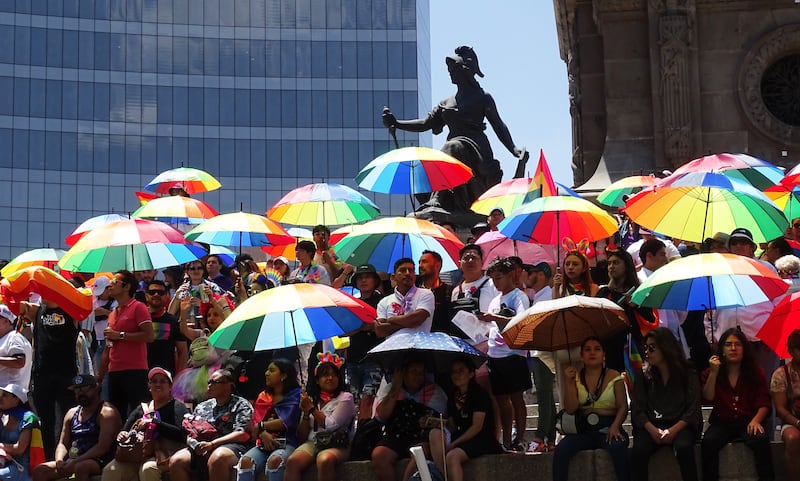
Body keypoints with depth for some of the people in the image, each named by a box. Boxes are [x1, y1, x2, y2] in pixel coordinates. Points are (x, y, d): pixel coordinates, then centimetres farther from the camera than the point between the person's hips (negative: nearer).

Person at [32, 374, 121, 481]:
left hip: (99, 462, -7)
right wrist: (59, 461, -5)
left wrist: (75, 462, -19)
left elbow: (102, 447, -15)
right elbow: (63, 443, 19)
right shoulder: (72, 413, 20)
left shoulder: (107, 412, -5)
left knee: (81, 467, -39)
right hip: (71, 461, 8)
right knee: (39, 471, -11)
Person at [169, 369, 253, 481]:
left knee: (217, 458, -40)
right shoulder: (201, 407, 23)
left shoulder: (241, 405, 5)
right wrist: (191, 440, -3)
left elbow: (242, 434, -8)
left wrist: (212, 444, -15)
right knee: (176, 461, -22)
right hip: (201, 449, 6)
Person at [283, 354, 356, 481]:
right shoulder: (311, 400, 18)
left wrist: (311, 409, 1)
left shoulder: (345, 398, 5)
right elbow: (302, 436, 16)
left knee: (325, 460, -40)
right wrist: (306, 413, 0)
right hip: (312, 443, 4)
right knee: (292, 461, -30)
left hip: (336, 445, -4)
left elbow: (331, 426, -8)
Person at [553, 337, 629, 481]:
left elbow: (623, 407, -1)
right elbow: (570, 409, 2)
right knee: (561, 450, -28)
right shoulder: (575, 378, 10)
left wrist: (615, 426, -19)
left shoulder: (614, 376, 5)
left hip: (608, 428, -2)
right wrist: (569, 382, -9)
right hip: (583, 431, 2)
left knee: (618, 446, -36)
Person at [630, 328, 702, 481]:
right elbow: (637, 409, 3)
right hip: (651, 426, 1)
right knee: (638, 451, -31)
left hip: (680, 426, -1)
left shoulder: (688, 374, 5)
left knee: (683, 447, -36)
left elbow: (693, 408, -3)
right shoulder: (644, 376, 11)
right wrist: (652, 430, -16)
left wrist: (673, 430, -18)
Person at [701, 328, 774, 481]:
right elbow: (708, 398, -5)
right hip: (722, 423, 1)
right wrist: (713, 372, -13)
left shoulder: (756, 373, 6)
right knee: (708, 441, -33)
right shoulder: (710, 373, 8)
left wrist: (756, 420, -18)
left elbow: (764, 403, 2)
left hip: (748, 422, 0)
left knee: (761, 440, -35)